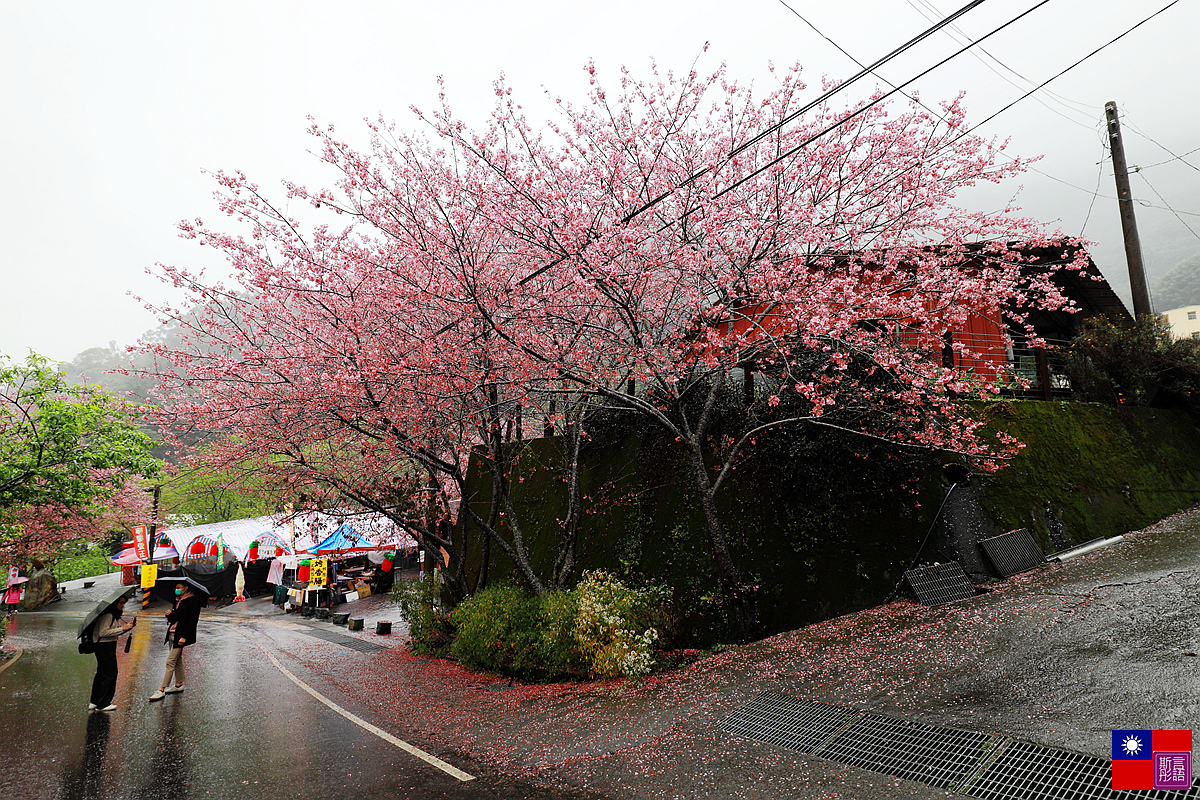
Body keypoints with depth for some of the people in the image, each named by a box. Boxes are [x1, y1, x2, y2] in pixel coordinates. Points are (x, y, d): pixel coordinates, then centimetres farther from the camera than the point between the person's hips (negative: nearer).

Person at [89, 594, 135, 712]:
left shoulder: (115, 615, 13)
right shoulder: (107, 615, -18)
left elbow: (120, 627, 18)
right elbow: (103, 632, -23)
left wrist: (129, 625, 0)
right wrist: (122, 628, -23)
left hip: (109, 646, 10)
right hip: (105, 646, -10)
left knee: (101, 673, 15)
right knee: (110, 673, -5)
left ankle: (94, 702, 23)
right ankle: (103, 704, 2)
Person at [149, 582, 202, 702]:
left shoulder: (193, 601, -11)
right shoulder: (178, 601, 15)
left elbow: (193, 620, -16)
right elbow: (174, 620, 20)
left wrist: (184, 637, -21)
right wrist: (170, 615, -3)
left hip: (181, 636, -9)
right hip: (172, 634, 9)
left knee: (170, 661, -9)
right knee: (177, 660, 15)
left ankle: (162, 690, -7)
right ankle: (179, 685, 25)